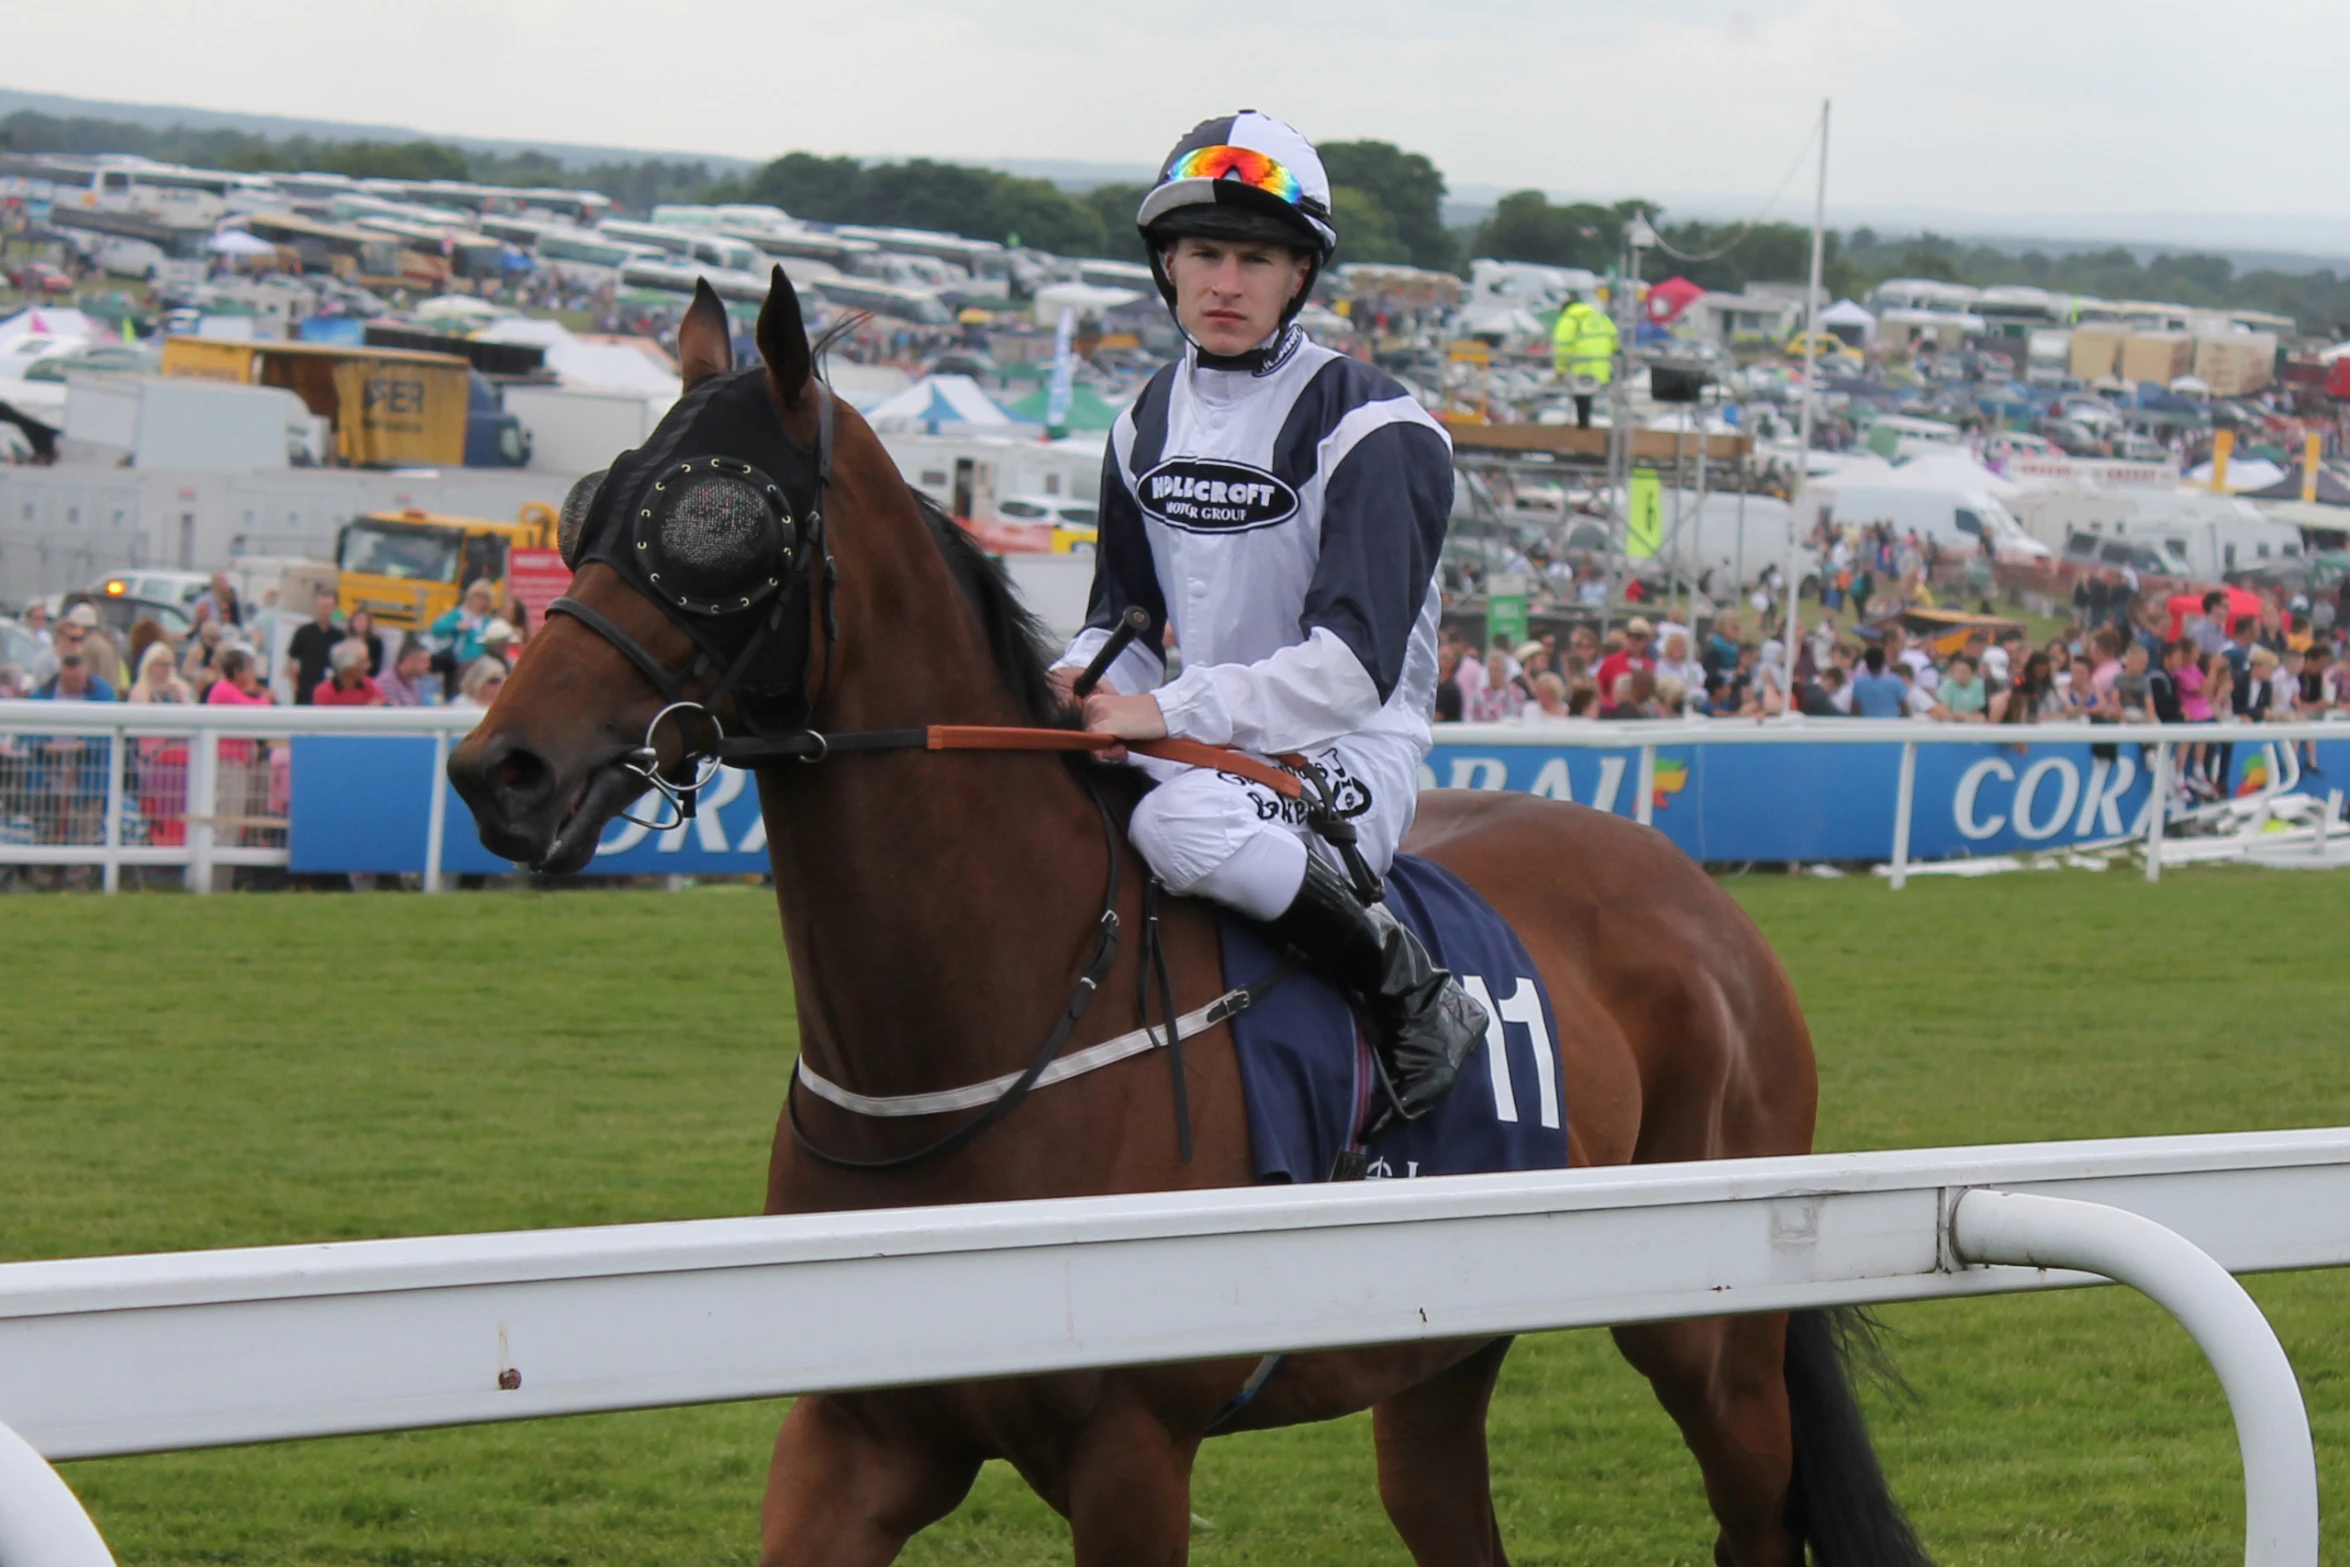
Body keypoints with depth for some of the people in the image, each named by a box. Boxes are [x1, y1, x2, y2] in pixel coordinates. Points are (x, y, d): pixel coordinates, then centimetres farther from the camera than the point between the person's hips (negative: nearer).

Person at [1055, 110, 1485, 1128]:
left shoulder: (1365, 426, -11)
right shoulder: (1148, 424, 11)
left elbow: (1354, 660, -20)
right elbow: (1125, 615, 17)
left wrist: (1171, 714, -29)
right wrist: (1079, 689, -8)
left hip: (1347, 751, -7)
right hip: (1204, 747, 7)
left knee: (1184, 823, -38)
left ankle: (1411, 995, -20)